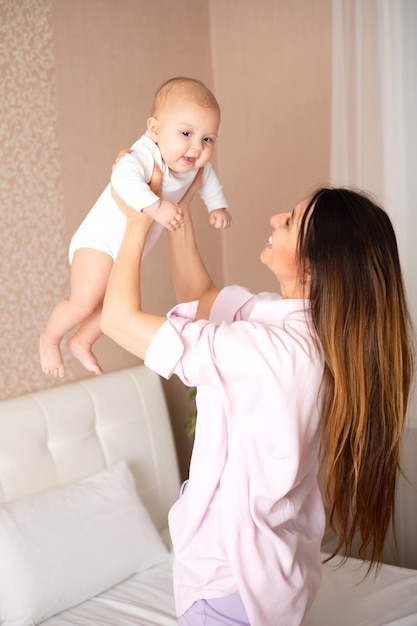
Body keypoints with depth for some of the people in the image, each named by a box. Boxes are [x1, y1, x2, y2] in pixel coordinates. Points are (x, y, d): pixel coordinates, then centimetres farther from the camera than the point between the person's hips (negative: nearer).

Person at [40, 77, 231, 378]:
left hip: (129, 249, 8)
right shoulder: (146, 156, -33)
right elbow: (124, 179, -54)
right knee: (84, 303, -15)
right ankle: (49, 339, 14)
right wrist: (155, 206, -60)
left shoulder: (193, 164, -7)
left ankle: (81, 342, 43)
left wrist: (218, 206, 9)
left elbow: (207, 176, 18)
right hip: (100, 240, -8)